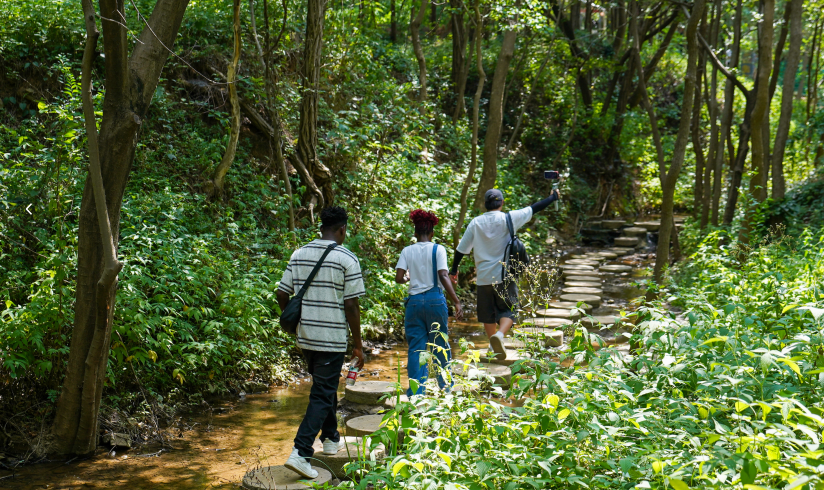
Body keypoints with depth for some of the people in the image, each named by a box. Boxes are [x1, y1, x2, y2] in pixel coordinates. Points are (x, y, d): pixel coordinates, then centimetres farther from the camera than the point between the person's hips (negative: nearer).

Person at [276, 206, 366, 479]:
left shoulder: (299, 255, 5)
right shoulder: (347, 259, -10)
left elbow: (282, 295, 6)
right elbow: (351, 306, -11)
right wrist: (358, 346, -4)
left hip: (305, 337, 6)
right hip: (332, 339, -6)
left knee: (326, 387, 24)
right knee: (322, 395, -1)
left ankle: (331, 439, 37)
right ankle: (300, 453, -10)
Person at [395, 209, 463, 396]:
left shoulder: (407, 251, 3)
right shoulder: (438, 249, -3)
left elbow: (398, 278, -4)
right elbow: (443, 276, -12)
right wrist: (457, 302, -13)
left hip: (414, 301, 1)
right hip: (435, 300, -1)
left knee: (416, 348, 5)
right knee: (440, 346, 13)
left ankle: (416, 393, 2)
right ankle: (446, 389, 26)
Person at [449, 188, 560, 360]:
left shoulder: (475, 223, 1)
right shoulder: (508, 219, -5)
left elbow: (462, 248, 6)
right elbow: (533, 209, 4)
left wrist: (454, 269, 19)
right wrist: (553, 198, 19)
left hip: (483, 277, 3)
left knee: (487, 314, 17)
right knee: (509, 310, 1)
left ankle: (494, 346, 28)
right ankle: (499, 334, -26)